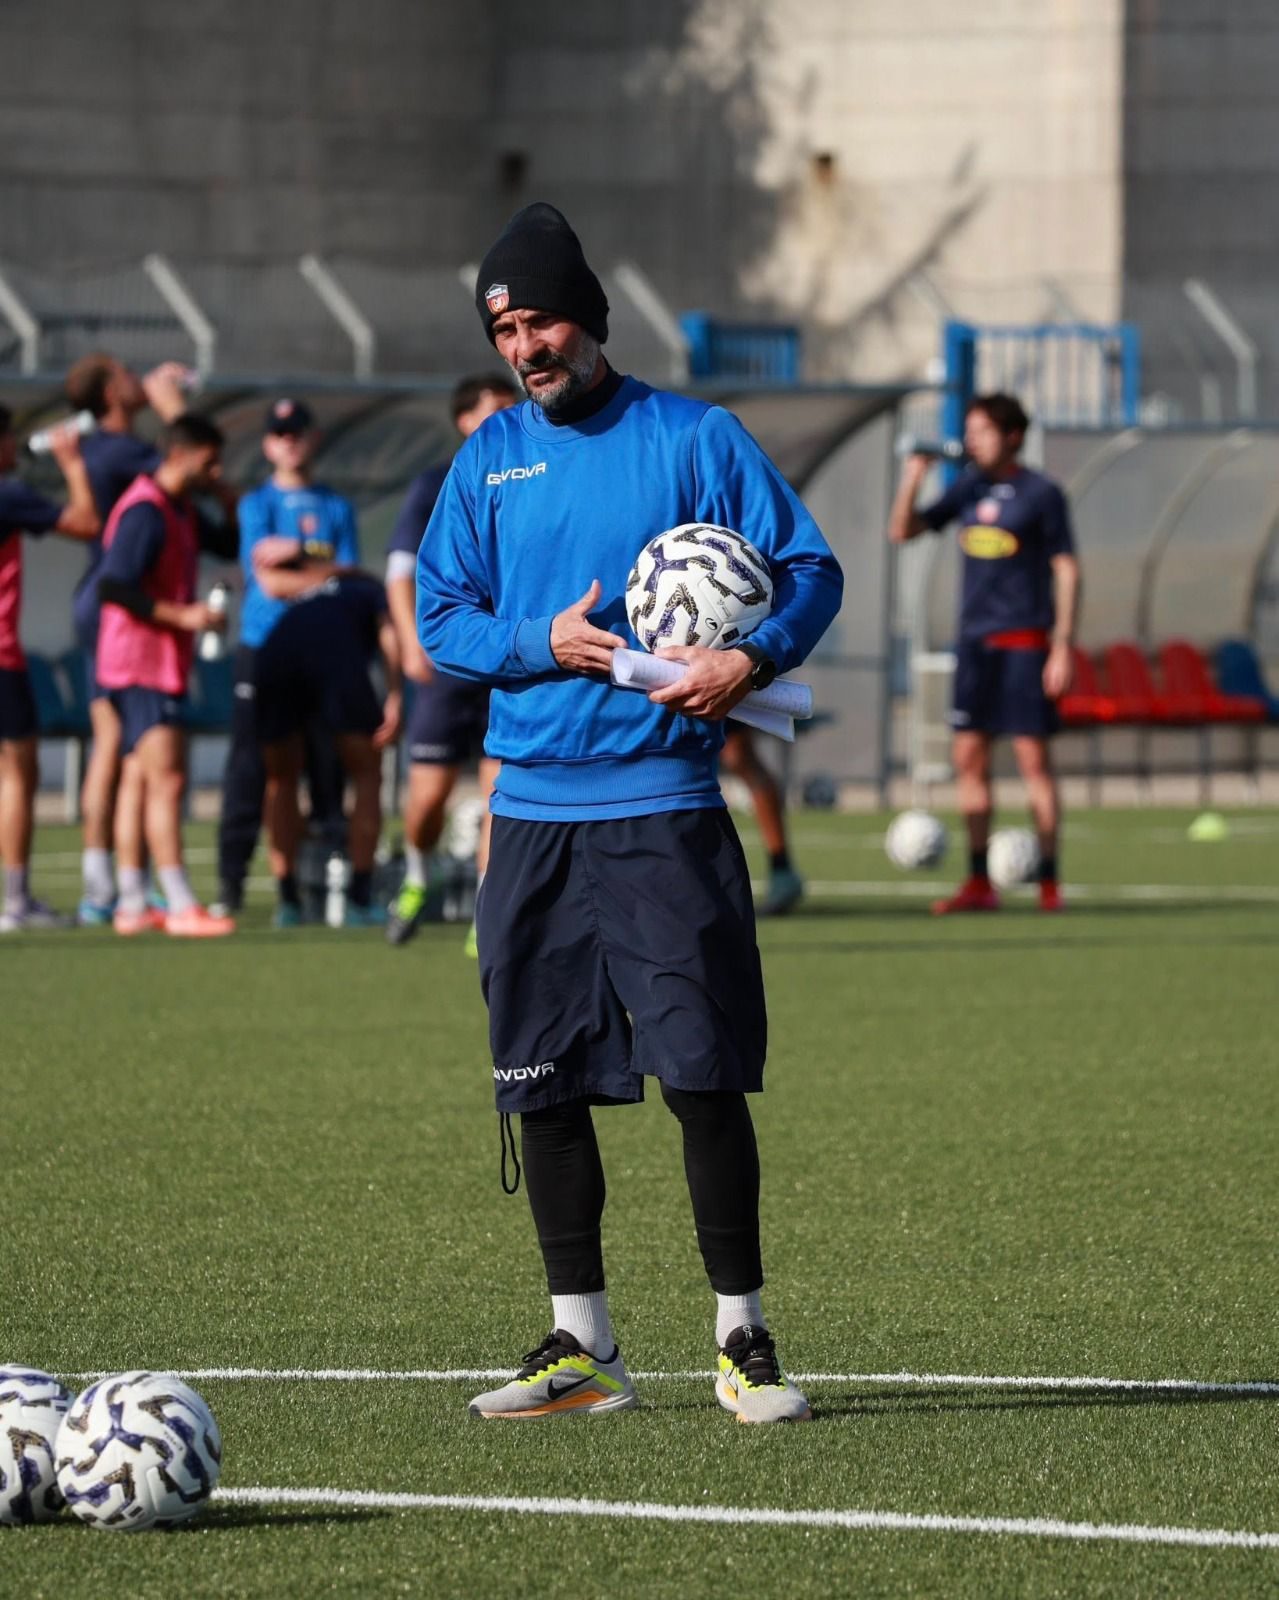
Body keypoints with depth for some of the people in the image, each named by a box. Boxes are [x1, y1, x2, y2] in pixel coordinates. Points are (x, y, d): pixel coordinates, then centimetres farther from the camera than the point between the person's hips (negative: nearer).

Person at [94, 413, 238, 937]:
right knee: (166, 780, -13)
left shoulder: (181, 511, 14)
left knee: (139, 780, 10)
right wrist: (180, 616, -23)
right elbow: (114, 586, -24)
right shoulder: (145, 511, -17)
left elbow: (227, 545, 26)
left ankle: (132, 904, 12)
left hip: (163, 665, 10)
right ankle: (180, 906, -16)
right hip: (142, 663, -10)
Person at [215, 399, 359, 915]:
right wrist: (321, 573, -7)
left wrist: (288, 553, -7)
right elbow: (262, 578, -6)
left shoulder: (337, 508, 13)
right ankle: (231, 877, -4)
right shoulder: (256, 505, 7)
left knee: (327, 763, -1)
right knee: (250, 763, -6)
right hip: (264, 646, -2)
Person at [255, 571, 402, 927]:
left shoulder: (305, 594, 40)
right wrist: (394, 696, 1)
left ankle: (287, 897, 12)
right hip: (335, 655, -3)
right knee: (367, 774, 12)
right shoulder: (373, 591, 30)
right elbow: (389, 633, 10)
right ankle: (360, 900, 5)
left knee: (281, 780, 21)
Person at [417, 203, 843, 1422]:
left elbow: (809, 571, 1)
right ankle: (580, 1345, 13)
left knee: (703, 1074, -8)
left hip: (663, 806, -4)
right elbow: (439, 617, 10)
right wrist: (542, 644, -9)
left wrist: (752, 659, -18)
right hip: (533, 808, 4)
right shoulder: (490, 457, 11)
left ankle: (741, 1337, 0)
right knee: (542, 1083, 5)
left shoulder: (693, 440, 1)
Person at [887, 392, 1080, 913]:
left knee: (1032, 756, -6)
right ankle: (979, 884, 7)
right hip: (974, 638, 6)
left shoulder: (1041, 494, -5)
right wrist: (911, 479, -4)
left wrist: (1063, 647, -11)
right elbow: (902, 531, 13)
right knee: (969, 757, 3)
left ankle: (1048, 884, -2)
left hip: (1024, 640, -6)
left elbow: (1066, 571, -5)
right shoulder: (968, 488, 11)